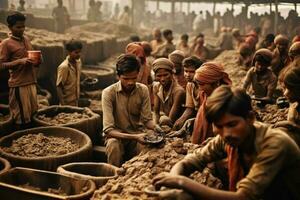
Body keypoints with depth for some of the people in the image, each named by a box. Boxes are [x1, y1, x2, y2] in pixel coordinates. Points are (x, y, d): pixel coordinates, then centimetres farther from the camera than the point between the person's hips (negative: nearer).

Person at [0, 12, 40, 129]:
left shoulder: (26, 39, 13)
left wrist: (37, 61, 1)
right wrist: (19, 61, -21)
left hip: (31, 82, 7)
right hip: (18, 84, -6)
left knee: (33, 113, 11)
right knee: (21, 117, -2)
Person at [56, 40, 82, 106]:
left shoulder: (78, 62, 1)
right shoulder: (64, 67, -21)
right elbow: (59, 86, -19)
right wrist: (63, 104, -24)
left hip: (75, 101, 7)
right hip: (67, 102, -7)